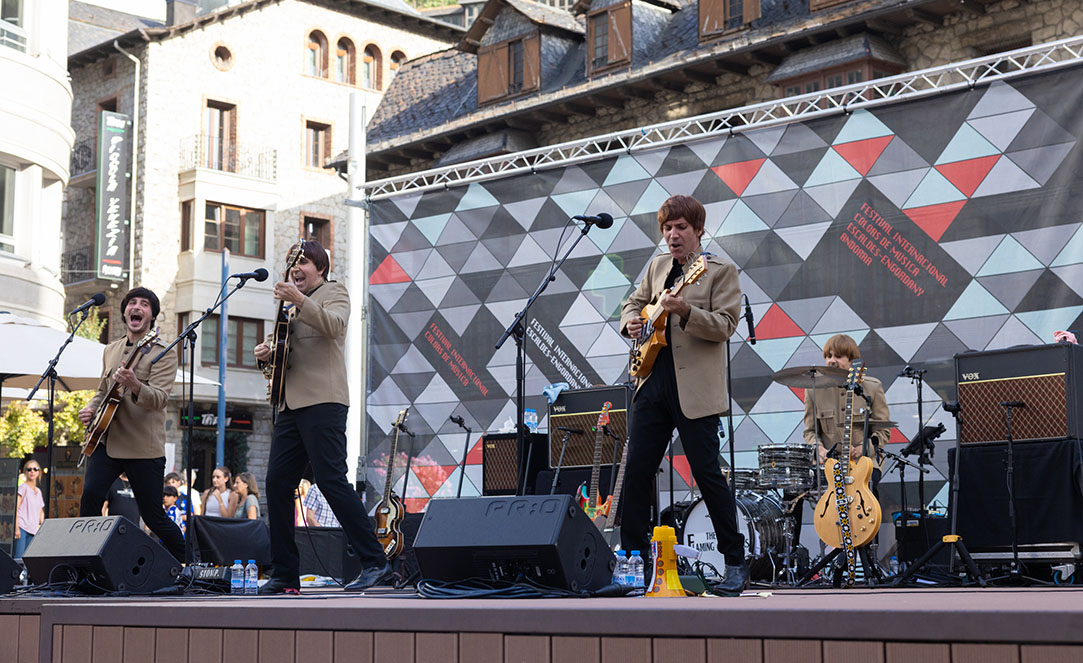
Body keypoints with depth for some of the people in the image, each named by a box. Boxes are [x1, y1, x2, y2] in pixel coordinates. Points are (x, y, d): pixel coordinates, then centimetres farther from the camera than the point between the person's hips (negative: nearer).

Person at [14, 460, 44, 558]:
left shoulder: (38, 491, 20)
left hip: (33, 530, 7)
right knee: (19, 558, -14)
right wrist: (16, 528, -17)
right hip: (22, 527, -7)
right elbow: (15, 508, -8)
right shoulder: (23, 487, 0)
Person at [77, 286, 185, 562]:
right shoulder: (111, 350, 16)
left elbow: (159, 399, -18)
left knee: (153, 516, 0)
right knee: (90, 496, -17)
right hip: (106, 440, 5)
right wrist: (91, 407, 6)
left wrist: (135, 385, -39)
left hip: (144, 447, -5)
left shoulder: (162, 353, -4)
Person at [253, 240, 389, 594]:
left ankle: (374, 562, -12)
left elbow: (334, 325, -17)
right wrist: (266, 353, 8)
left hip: (322, 402, -8)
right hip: (290, 404, 8)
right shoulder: (291, 307, 27)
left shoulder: (334, 292, 4)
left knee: (332, 480, -15)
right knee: (277, 483, 1)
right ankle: (285, 574, 7)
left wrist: (298, 300, -28)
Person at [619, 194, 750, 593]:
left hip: (694, 390, -6)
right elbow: (635, 302, 29)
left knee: (708, 474, -5)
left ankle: (736, 563, 5)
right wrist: (632, 321, 6)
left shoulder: (721, 271, -2)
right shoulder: (658, 266, 16)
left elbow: (724, 326, -11)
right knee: (637, 471, 5)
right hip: (653, 384, 6)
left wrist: (684, 310, -26)